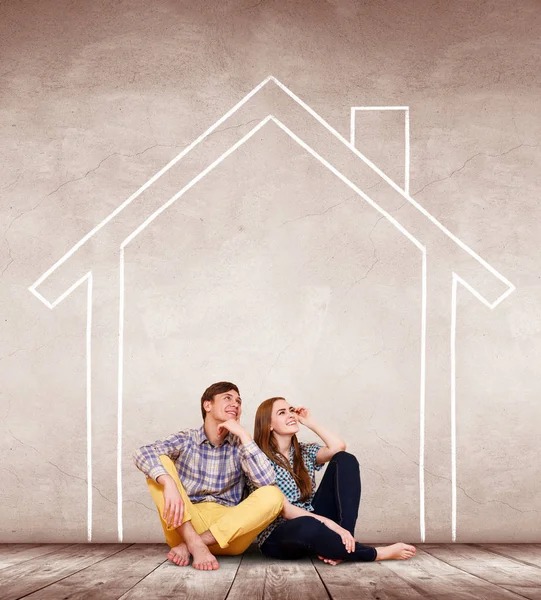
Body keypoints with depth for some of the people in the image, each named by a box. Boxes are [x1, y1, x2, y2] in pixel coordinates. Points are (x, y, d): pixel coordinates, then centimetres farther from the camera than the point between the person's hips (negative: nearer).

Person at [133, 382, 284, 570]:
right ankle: (195, 544, -28)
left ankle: (188, 546, -24)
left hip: (228, 530, 1)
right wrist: (169, 483, -36)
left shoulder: (240, 445, 6)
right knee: (158, 463, -15)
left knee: (273, 496, -23)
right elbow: (142, 453, -17)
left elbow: (267, 481, -13)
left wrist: (244, 435, -13)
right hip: (184, 527, -1)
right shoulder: (185, 440, 3)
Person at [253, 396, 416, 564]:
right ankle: (377, 554, -22)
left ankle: (343, 543, -25)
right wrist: (329, 524, -27)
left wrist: (310, 422, 2)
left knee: (345, 460, -8)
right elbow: (284, 509, -17)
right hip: (278, 538, -6)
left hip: (313, 523, 6)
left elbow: (338, 447, -9)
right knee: (308, 527, -45)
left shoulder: (304, 451, 13)